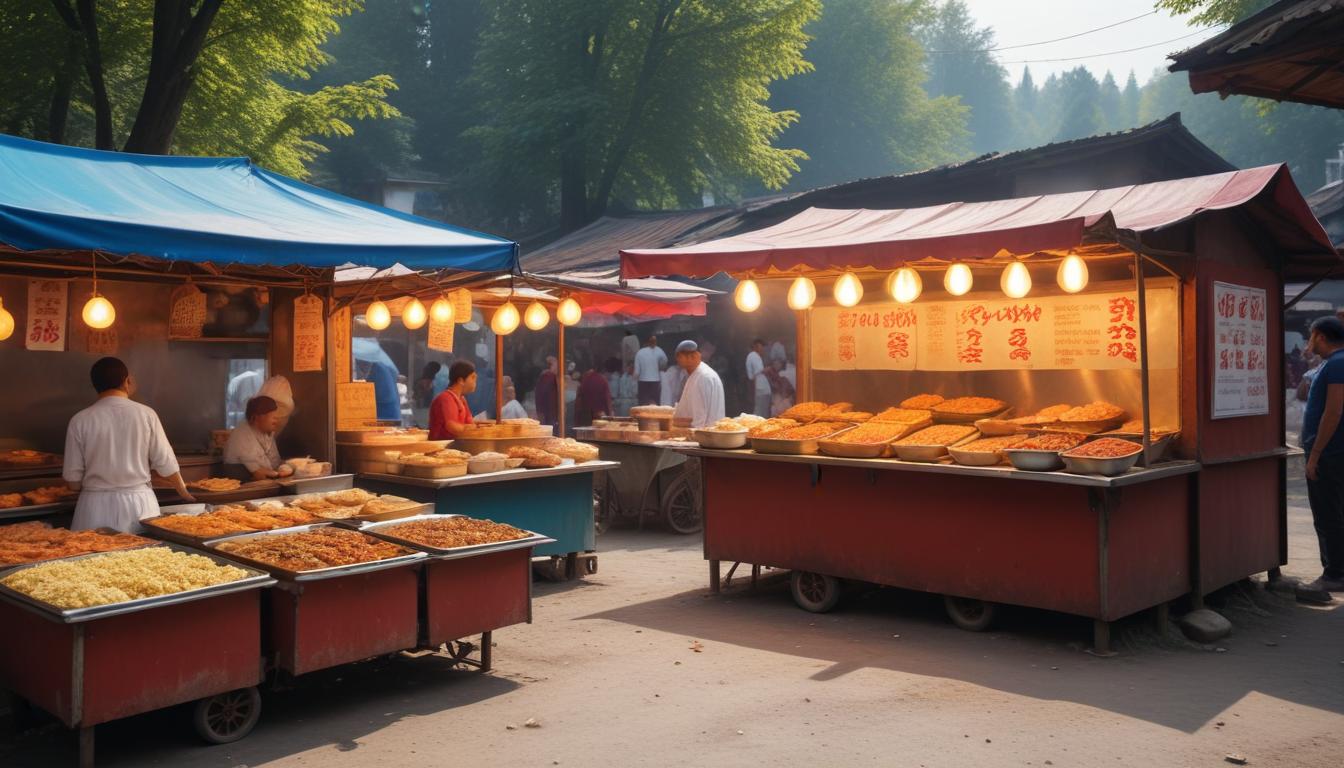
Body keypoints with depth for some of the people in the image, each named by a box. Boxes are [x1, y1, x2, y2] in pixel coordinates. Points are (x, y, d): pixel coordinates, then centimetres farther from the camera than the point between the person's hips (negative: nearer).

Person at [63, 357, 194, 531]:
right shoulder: (146, 414, -5)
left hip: (96, 506, 0)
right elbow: (165, 462, 1)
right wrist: (182, 490, 18)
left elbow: (73, 478, 0)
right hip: (139, 501, 0)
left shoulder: (80, 420, -4)